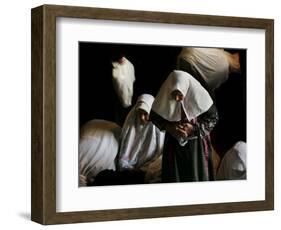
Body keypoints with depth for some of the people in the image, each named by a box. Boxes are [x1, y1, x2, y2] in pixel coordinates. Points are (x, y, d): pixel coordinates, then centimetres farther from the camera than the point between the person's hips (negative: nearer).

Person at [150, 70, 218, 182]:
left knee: (196, 174, 13)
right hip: (174, 142, 1)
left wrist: (194, 128, -23)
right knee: (174, 174, 12)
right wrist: (168, 127, -21)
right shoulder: (164, 96, -22)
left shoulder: (199, 95, -25)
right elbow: (154, 116, -4)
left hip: (196, 142, -1)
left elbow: (213, 117, -11)